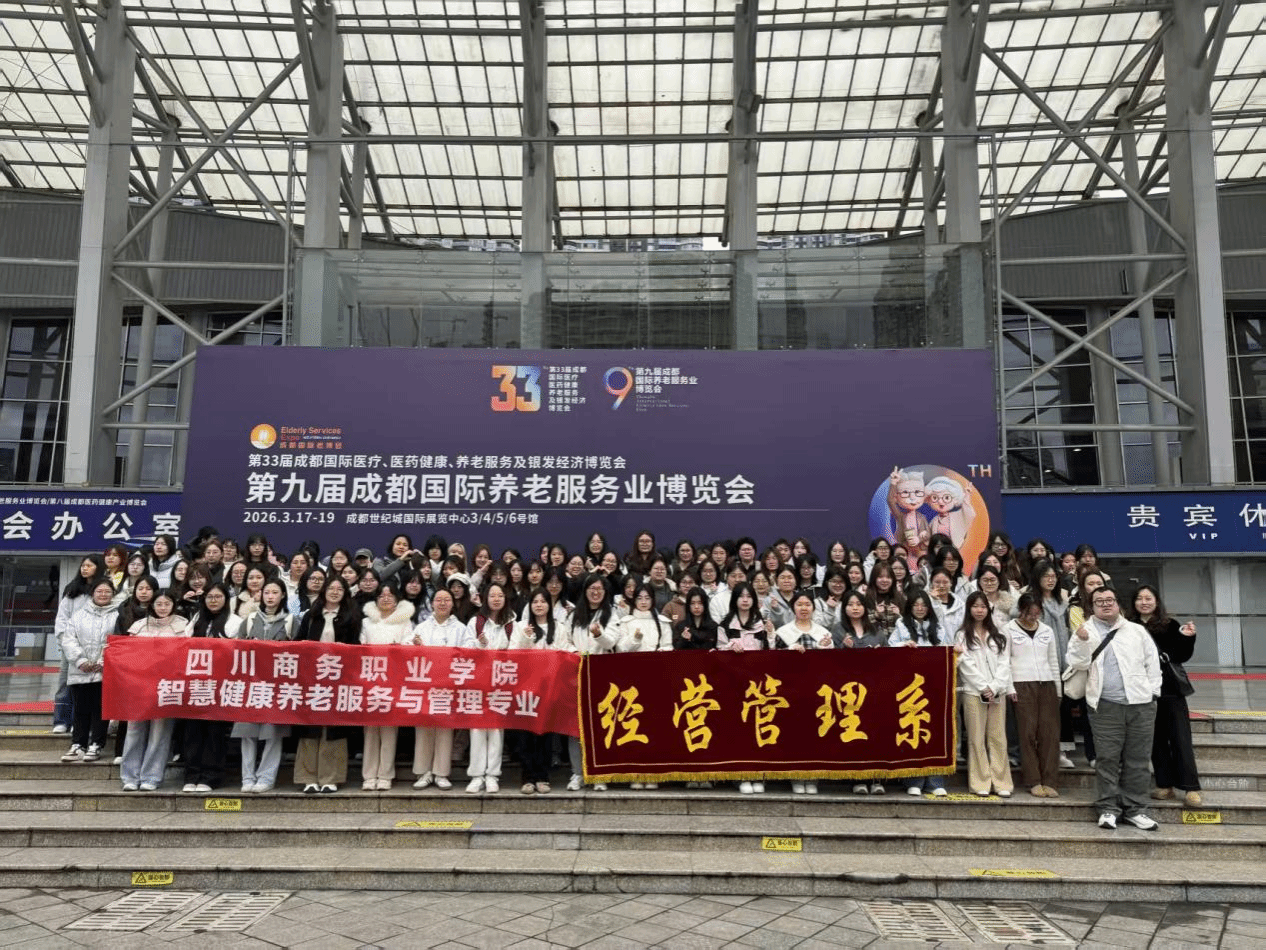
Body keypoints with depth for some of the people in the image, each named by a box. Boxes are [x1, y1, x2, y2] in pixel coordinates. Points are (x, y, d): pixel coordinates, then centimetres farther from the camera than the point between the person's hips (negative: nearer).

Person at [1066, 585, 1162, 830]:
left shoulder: (1137, 631, 14)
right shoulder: (1085, 631, 7)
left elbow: (1152, 663, 15)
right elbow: (1078, 663, -2)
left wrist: (1152, 691, 6)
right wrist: (1081, 642, -18)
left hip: (1141, 704, 2)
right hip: (1106, 706, -2)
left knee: (1138, 759, 5)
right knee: (1108, 759, -1)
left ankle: (1135, 808, 14)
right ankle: (1108, 808, 7)